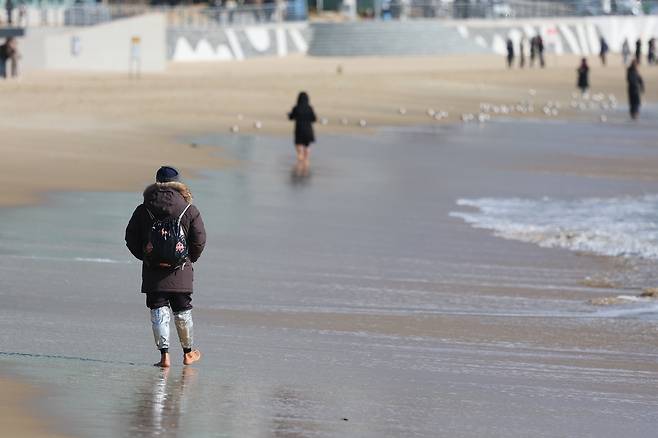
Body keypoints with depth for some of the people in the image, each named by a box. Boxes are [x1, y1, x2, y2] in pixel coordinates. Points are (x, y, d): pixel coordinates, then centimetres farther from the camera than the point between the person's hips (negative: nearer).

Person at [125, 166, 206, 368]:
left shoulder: (144, 209, 0)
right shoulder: (189, 210, -2)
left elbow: (131, 238, 2)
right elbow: (199, 240, -4)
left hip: (153, 270, 0)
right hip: (180, 272, 0)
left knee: (158, 312, 2)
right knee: (182, 311, 12)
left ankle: (164, 354, -7)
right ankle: (188, 353, 25)